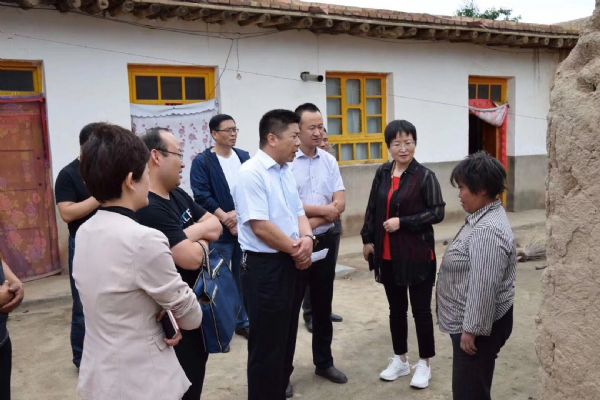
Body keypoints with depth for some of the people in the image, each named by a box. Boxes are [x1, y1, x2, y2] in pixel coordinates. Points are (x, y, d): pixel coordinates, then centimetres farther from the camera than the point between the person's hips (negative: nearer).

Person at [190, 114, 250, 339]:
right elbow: (202, 196, -12)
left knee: (243, 277, 13)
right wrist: (225, 218, -16)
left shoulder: (244, 157, 10)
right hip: (219, 231, -4)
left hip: (244, 226, 5)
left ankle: (243, 321, 27)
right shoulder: (202, 161, -4)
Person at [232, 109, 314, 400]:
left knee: (286, 337, 20)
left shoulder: (286, 172, 10)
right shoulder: (251, 174, -17)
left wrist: (306, 239, -7)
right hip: (264, 267, -9)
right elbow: (260, 226, -22)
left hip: (291, 264, 9)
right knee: (267, 344, 4)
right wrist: (296, 249, -11)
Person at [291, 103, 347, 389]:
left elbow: (340, 204, 0)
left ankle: (324, 362, 33)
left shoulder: (329, 161, 5)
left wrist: (312, 220, -14)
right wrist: (322, 209, -14)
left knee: (322, 304, 17)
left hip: (325, 240, 5)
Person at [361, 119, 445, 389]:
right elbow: (372, 209, 12)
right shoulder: (382, 174, 5)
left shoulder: (425, 176, -9)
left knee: (421, 309, 7)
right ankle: (400, 360, 32)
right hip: (388, 255, 5)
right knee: (396, 308, 16)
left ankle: (424, 364, 25)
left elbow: (437, 213, -11)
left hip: (417, 254, -4)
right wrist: (368, 239, 8)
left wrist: (403, 222, -18)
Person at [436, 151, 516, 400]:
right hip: (470, 321, 10)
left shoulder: (488, 231, -27)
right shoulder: (483, 217, 7)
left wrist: (471, 330, -21)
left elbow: (484, 288, -28)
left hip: (478, 325, -10)